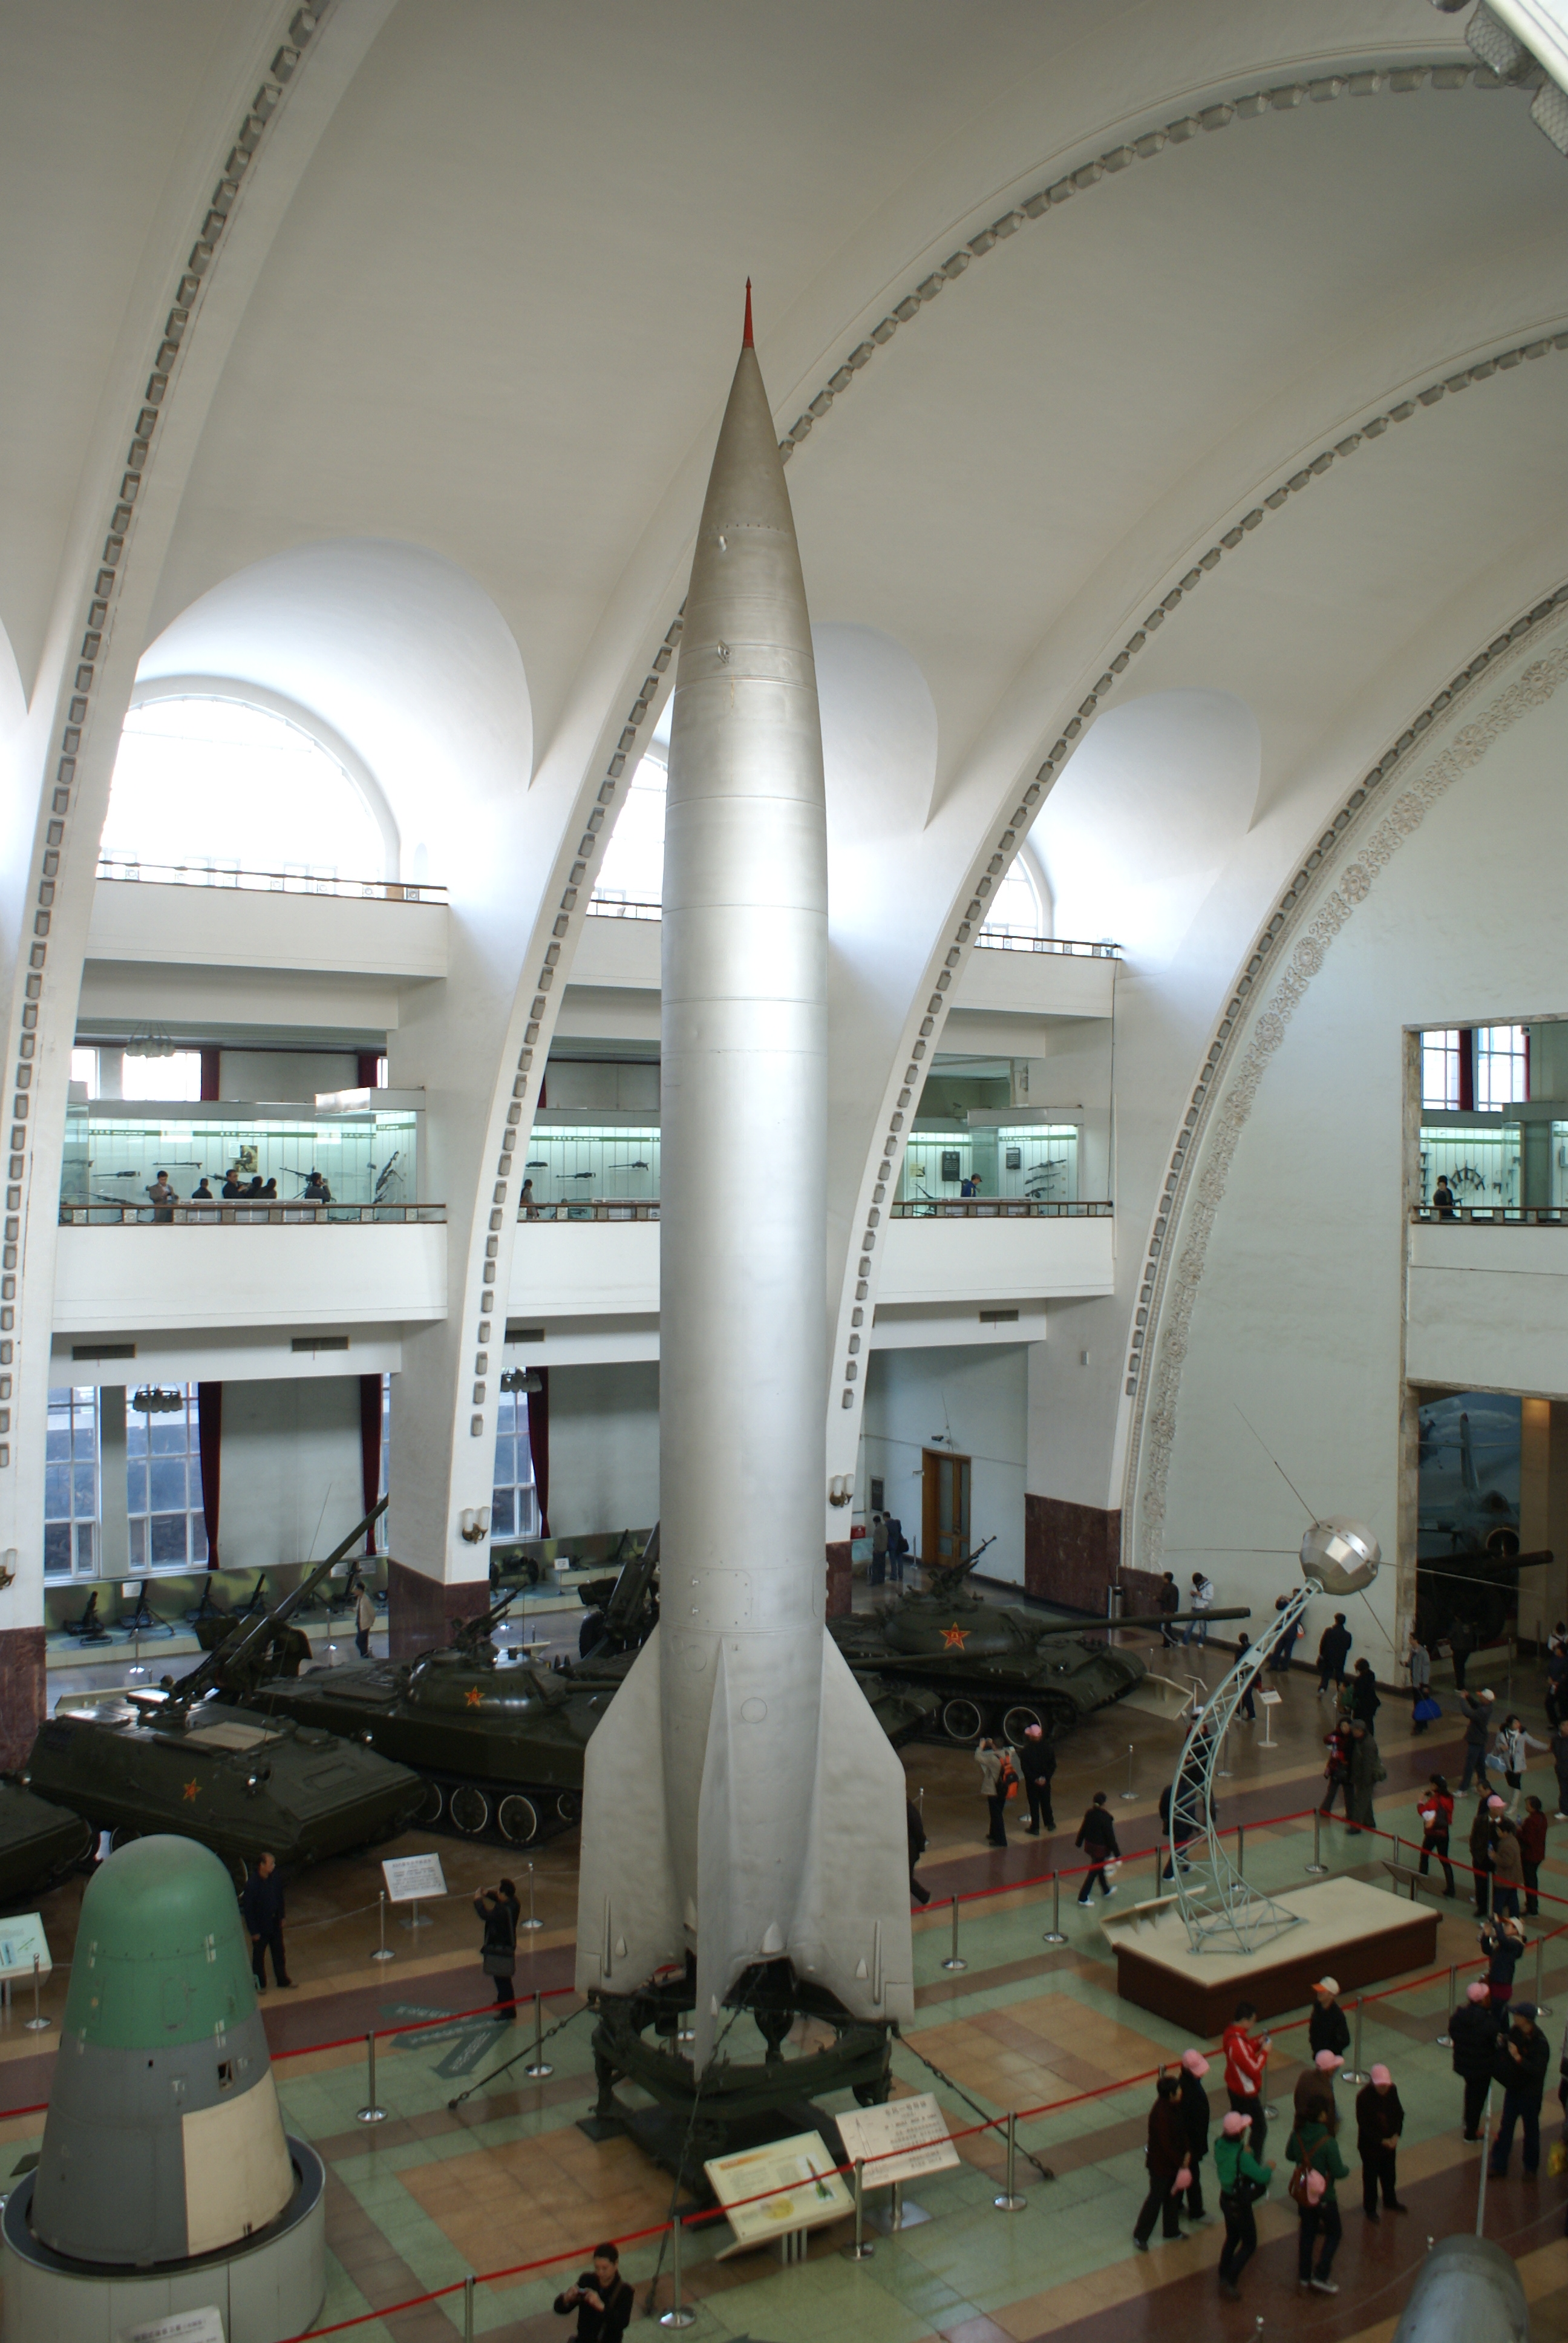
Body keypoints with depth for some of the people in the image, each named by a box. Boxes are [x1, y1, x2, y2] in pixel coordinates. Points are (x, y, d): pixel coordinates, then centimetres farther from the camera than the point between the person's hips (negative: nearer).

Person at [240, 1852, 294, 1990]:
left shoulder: (276, 1877, -12)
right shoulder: (252, 1885, -29)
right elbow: (248, 1909, -20)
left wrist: (281, 1917, 10)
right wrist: (253, 1931, -14)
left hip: (275, 1923, 5)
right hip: (260, 1927, -5)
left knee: (279, 1952, 20)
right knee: (259, 1955, 15)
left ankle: (282, 1979, 38)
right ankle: (260, 1983, 34)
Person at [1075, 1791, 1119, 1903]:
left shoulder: (1090, 1813, -6)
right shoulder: (1105, 1817, -25)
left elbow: (1083, 1829, 5)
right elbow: (1110, 1836, -20)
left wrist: (1078, 1842, 20)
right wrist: (1117, 1853, -12)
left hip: (1090, 1845, 7)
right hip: (1101, 1848, -7)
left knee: (1099, 1867, 26)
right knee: (1093, 1872, 4)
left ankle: (1106, 1890, 46)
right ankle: (1083, 1897, 8)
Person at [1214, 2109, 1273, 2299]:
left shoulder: (1220, 2145, -11)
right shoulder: (1242, 2156, -33)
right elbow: (1262, 2177, -26)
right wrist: (1269, 2167, -5)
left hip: (1225, 2199, 7)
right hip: (1240, 2205, -7)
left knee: (1232, 2238, 27)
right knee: (1249, 2245, 12)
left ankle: (1224, 2276, 38)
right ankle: (1229, 2282, 9)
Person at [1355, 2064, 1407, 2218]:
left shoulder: (1392, 2090, -14)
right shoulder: (1364, 2097, -29)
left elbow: (1399, 2113, -1)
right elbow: (1364, 2125, -22)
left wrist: (1396, 2135, -13)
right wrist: (1382, 2141, -23)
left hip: (1390, 2142, 5)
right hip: (1370, 2145, -5)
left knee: (1389, 2174, 25)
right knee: (1371, 2177, 13)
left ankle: (1391, 2201, 49)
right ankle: (1370, 2209, 34)